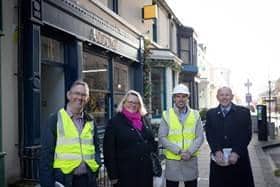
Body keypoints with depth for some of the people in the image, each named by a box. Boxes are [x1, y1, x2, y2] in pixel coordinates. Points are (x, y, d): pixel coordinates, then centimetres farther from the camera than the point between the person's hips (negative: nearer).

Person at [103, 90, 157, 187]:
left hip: (146, 171, 5)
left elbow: (152, 142, 16)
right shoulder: (115, 122, -5)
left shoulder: (144, 119, 10)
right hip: (125, 173, -5)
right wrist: (113, 175, -11)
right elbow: (109, 150, -9)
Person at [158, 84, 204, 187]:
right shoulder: (166, 115, -3)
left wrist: (190, 152, -15)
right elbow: (162, 137, -7)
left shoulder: (195, 115, 3)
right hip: (172, 160, -1)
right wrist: (178, 151, -16)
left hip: (191, 160, 2)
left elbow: (200, 137, 0)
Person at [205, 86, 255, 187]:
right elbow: (209, 135, 2)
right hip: (218, 160, 1)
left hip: (239, 158, -1)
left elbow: (247, 134, -3)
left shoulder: (244, 112, 3)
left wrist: (236, 153, -13)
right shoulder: (211, 114, 9)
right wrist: (217, 151, -13)